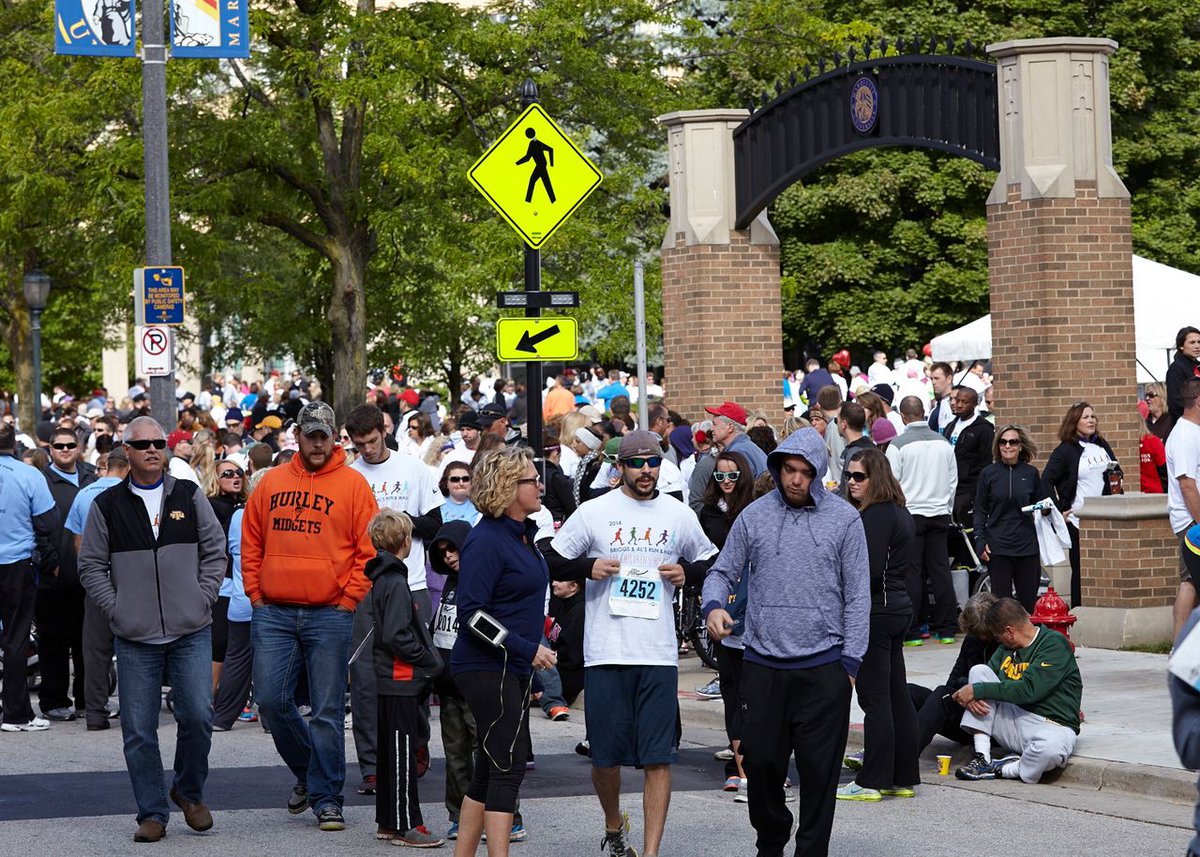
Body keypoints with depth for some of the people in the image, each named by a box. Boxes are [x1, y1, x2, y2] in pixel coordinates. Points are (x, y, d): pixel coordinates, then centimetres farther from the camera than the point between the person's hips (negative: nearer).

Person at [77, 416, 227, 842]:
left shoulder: (189, 496, 8)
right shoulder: (108, 505, 5)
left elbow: (215, 551, 11)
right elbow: (91, 566, 7)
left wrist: (203, 598, -1)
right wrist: (115, 608, -3)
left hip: (191, 632, 0)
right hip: (135, 638, 0)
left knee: (197, 716, -7)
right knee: (138, 731, -1)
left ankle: (190, 791, 17)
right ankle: (152, 814, 9)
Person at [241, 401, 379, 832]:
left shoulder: (353, 485, 1)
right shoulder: (272, 482, 10)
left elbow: (369, 550, -1)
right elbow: (251, 544, 15)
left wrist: (348, 599, -7)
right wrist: (256, 594, 7)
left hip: (329, 615, -3)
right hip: (273, 614, 3)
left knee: (327, 712, -1)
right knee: (271, 700, -1)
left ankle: (326, 797, 6)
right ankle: (307, 772, 22)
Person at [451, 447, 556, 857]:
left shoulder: (524, 534, 12)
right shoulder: (486, 542, -16)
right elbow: (471, 613, -20)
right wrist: (528, 649, -22)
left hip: (514, 669, 9)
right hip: (486, 667, -9)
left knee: (490, 769, 12)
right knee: (508, 766, -12)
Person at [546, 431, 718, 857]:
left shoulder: (679, 515, 8)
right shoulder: (594, 512, 2)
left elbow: (709, 562, 20)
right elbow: (553, 562, 6)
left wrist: (686, 573, -1)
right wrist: (588, 568, -11)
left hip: (659, 654, 1)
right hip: (605, 652, -1)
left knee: (658, 757, -5)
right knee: (605, 754, 6)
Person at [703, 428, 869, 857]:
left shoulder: (844, 519, 0)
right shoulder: (754, 516, 4)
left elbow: (857, 597, 2)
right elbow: (723, 571, 12)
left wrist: (850, 661, -3)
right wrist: (714, 605, -11)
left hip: (823, 666, -2)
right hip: (763, 664, 2)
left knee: (819, 769, 1)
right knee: (761, 760, 7)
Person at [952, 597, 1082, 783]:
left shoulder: (1054, 644, -10)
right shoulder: (1006, 649, 15)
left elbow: (1029, 689, -20)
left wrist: (977, 690, -18)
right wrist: (971, 696, -12)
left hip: (1052, 726, -7)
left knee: (1050, 747, -43)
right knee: (979, 670, -6)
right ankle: (983, 758, -13)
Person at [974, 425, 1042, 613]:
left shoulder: (1030, 473, 7)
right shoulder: (989, 474, 4)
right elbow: (979, 511, 5)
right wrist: (980, 541, -3)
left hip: (1027, 545, 1)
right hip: (998, 546, -1)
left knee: (1028, 601, 2)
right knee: (1001, 599, -2)